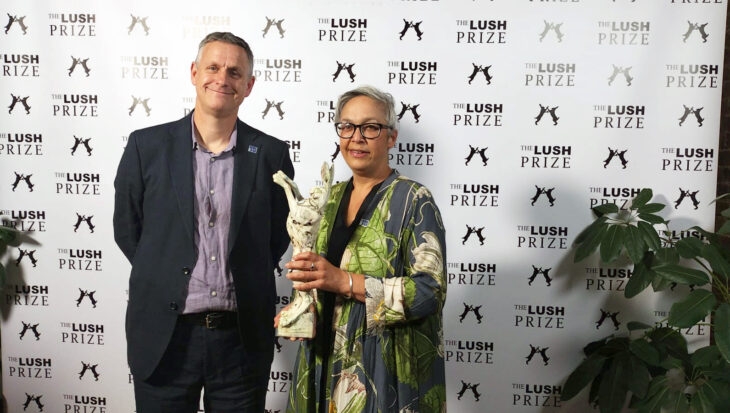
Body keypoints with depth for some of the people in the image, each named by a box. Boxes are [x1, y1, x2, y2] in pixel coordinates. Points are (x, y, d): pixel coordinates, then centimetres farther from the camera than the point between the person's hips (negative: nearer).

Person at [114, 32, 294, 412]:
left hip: (242, 339, 1)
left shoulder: (271, 154, 0)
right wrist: (165, 278, 5)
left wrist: (244, 285, 5)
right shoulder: (147, 145, -1)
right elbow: (126, 229, 8)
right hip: (164, 337, 0)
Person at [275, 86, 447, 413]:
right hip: (324, 364, 6)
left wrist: (344, 282, -25)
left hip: (385, 373, -5)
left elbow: (431, 290, -19)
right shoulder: (331, 198, 7)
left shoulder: (414, 201, -11)